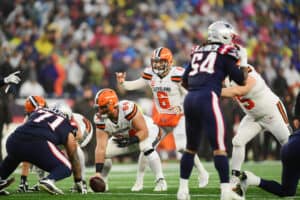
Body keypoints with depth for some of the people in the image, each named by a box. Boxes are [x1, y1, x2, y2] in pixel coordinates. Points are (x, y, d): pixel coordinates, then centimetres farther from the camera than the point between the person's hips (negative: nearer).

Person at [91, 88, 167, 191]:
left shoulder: (127, 108, -39)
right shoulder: (100, 119, -24)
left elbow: (144, 132, -32)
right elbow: (101, 147, -28)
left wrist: (130, 141, -48)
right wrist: (98, 172, -34)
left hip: (147, 130, -5)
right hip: (123, 137, 5)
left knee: (145, 146, -36)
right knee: (104, 152, -13)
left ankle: (160, 180, -26)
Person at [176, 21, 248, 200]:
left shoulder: (198, 51, 21)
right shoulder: (225, 53, 4)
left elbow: (185, 81, 21)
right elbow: (241, 80, 7)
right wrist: (243, 62, 22)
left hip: (190, 99, 7)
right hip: (207, 99, -6)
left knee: (191, 146, 16)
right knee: (219, 146, -8)